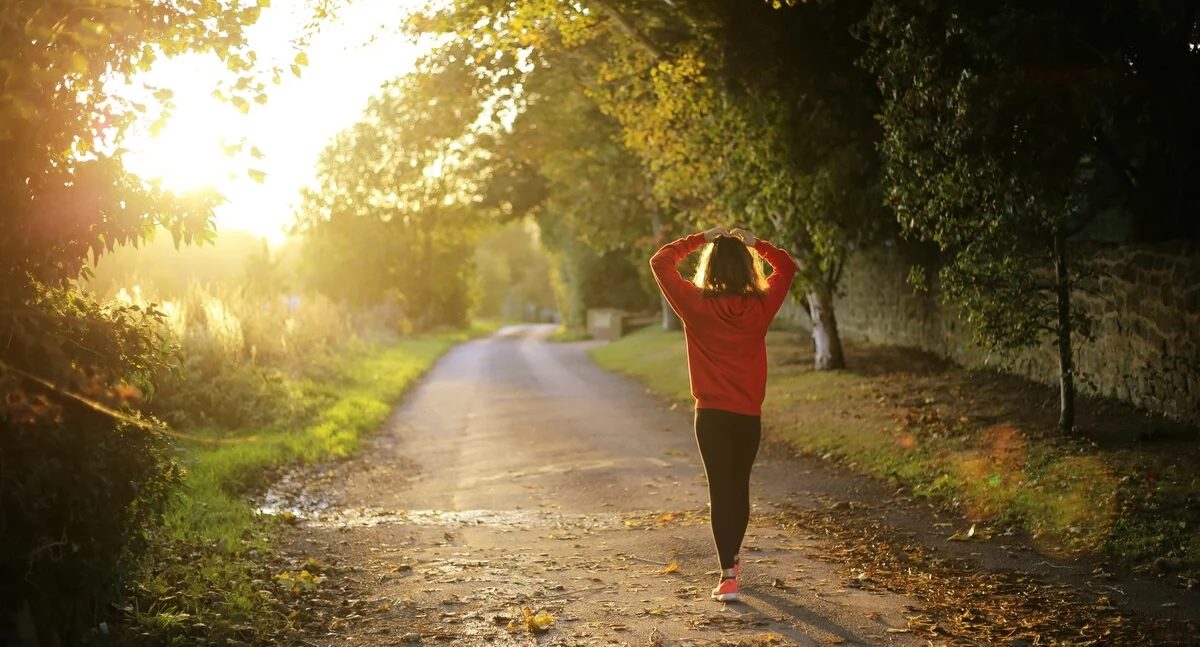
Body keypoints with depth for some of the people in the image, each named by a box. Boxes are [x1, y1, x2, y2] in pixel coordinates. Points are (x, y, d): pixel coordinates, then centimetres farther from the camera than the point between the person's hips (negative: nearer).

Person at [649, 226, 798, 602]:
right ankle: (732, 558, 38)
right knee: (740, 486, 19)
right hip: (749, 415, 3)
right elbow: (787, 267, 13)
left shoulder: (696, 305, -10)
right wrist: (754, 243, 10)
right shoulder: (761, 306, -4)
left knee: (720, 490, -2)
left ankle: (728, 577, -11)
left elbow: (660, 262, 0)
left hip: (712, 414, -3)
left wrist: (700, 239, 3)